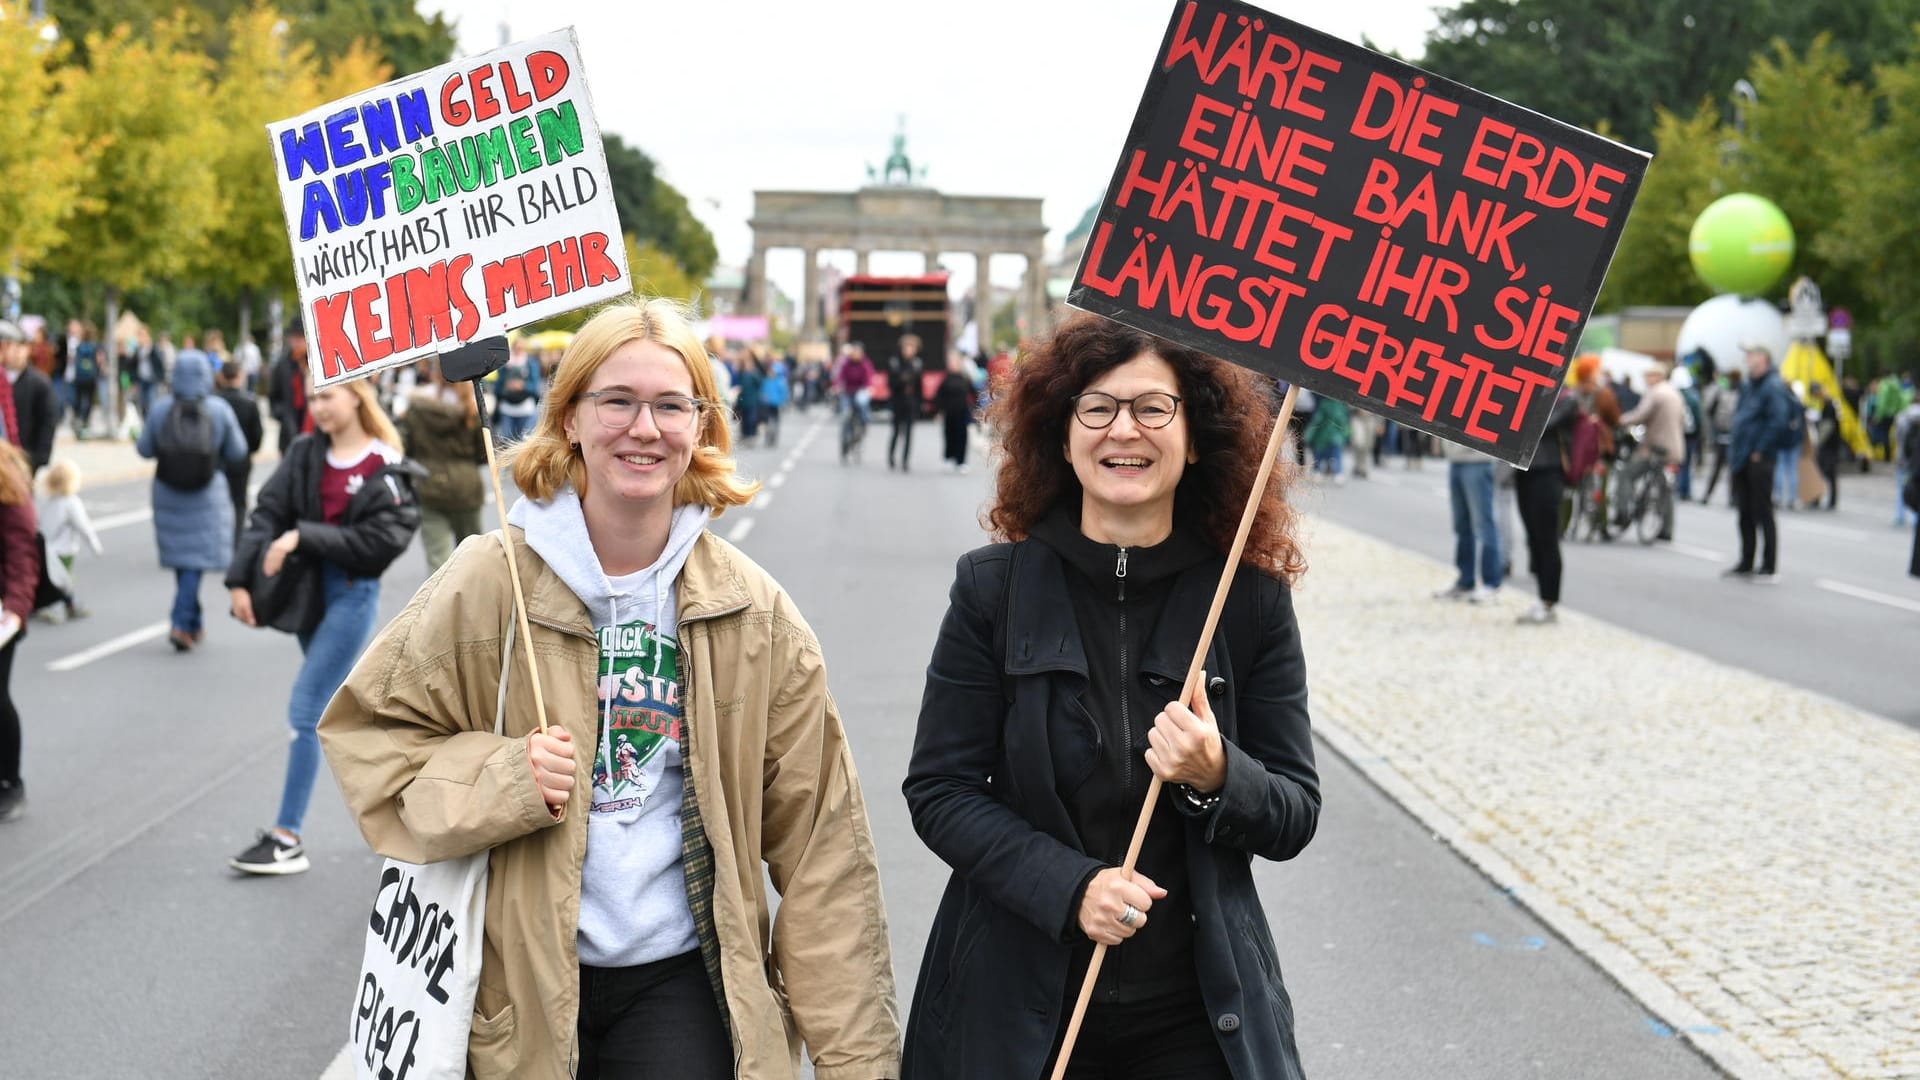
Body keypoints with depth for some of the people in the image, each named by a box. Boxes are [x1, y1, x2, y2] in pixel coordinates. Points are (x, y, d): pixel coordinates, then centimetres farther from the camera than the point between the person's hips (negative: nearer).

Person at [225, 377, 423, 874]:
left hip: (352, 595, -7)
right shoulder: (306, 453, 5)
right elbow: (267, 512, -1)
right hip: (308, 589, 7)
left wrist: (304, 537, -21)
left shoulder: (384, 470, -10)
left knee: (305, 711, -9)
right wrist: (241, 579, -11)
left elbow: (377, 544, -18)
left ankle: (287, 840, -3)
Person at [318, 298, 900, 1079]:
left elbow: (819, 843, 0)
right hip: (522, 986, -1)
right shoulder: (489, 583, -6)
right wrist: (497, 780, -17)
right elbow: (363, 730, 3)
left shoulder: (754, 612, -1)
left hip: (682, 984, 1)